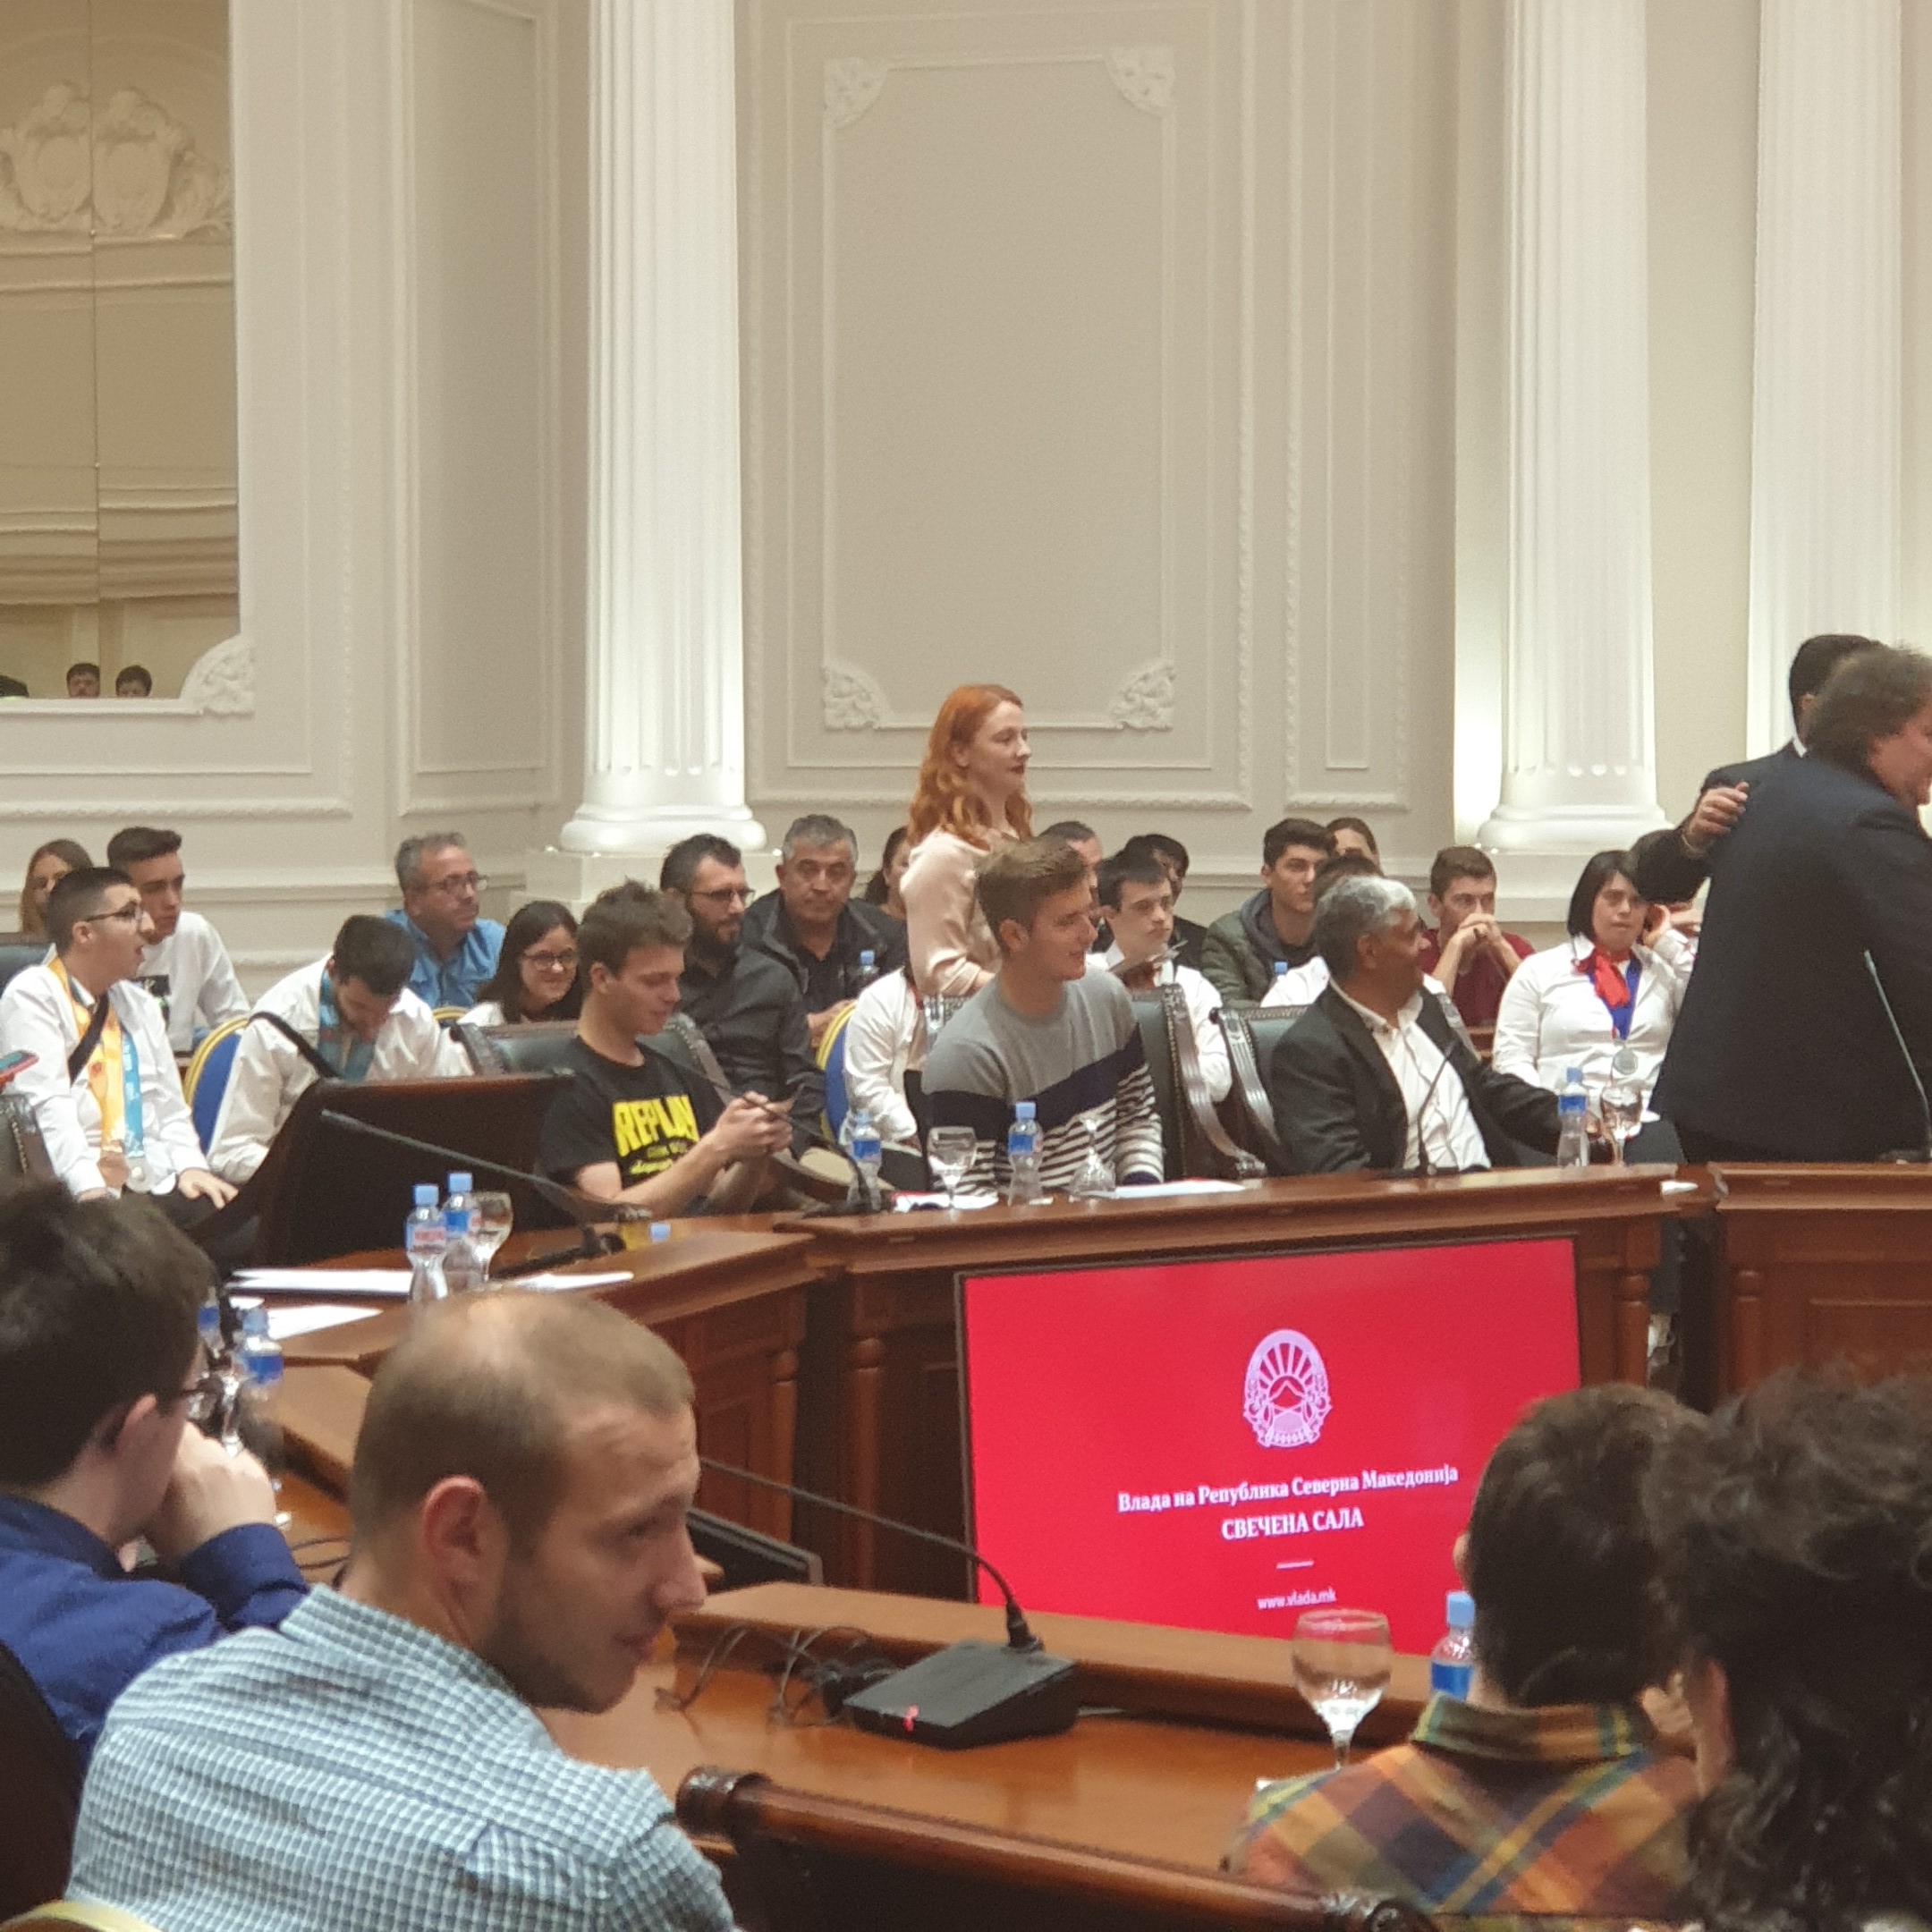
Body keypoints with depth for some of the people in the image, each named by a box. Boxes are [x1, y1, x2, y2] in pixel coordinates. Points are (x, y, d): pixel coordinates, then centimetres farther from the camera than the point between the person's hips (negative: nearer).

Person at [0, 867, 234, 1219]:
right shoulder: (32, 998, -2)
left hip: (151, 1189, 6)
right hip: (75, 1197, -6)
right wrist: (89, 1189, -26)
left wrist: (190, 1166, -1)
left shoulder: (139, 1005, 21)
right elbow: (48, 1107, -14)